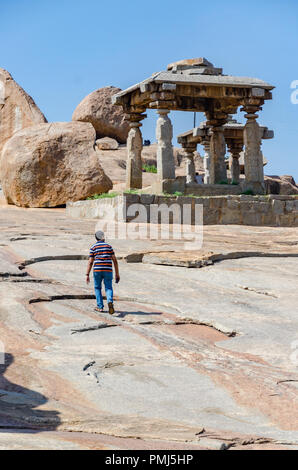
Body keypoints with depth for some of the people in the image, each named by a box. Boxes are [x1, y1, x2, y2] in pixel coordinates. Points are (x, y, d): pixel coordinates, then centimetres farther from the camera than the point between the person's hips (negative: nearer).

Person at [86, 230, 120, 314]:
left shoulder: (93, 247, 3)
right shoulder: (109, 246, 9)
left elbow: (90, 262, -2)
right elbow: (115, 260, 5)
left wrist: (87, 275, 0)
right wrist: (117, 274, 8)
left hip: (97, 270, -1)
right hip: (108, 270, 1)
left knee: (97, 288, 18)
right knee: (109, 288, 7)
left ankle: (100, 307, 15)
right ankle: (110, 302, -21)